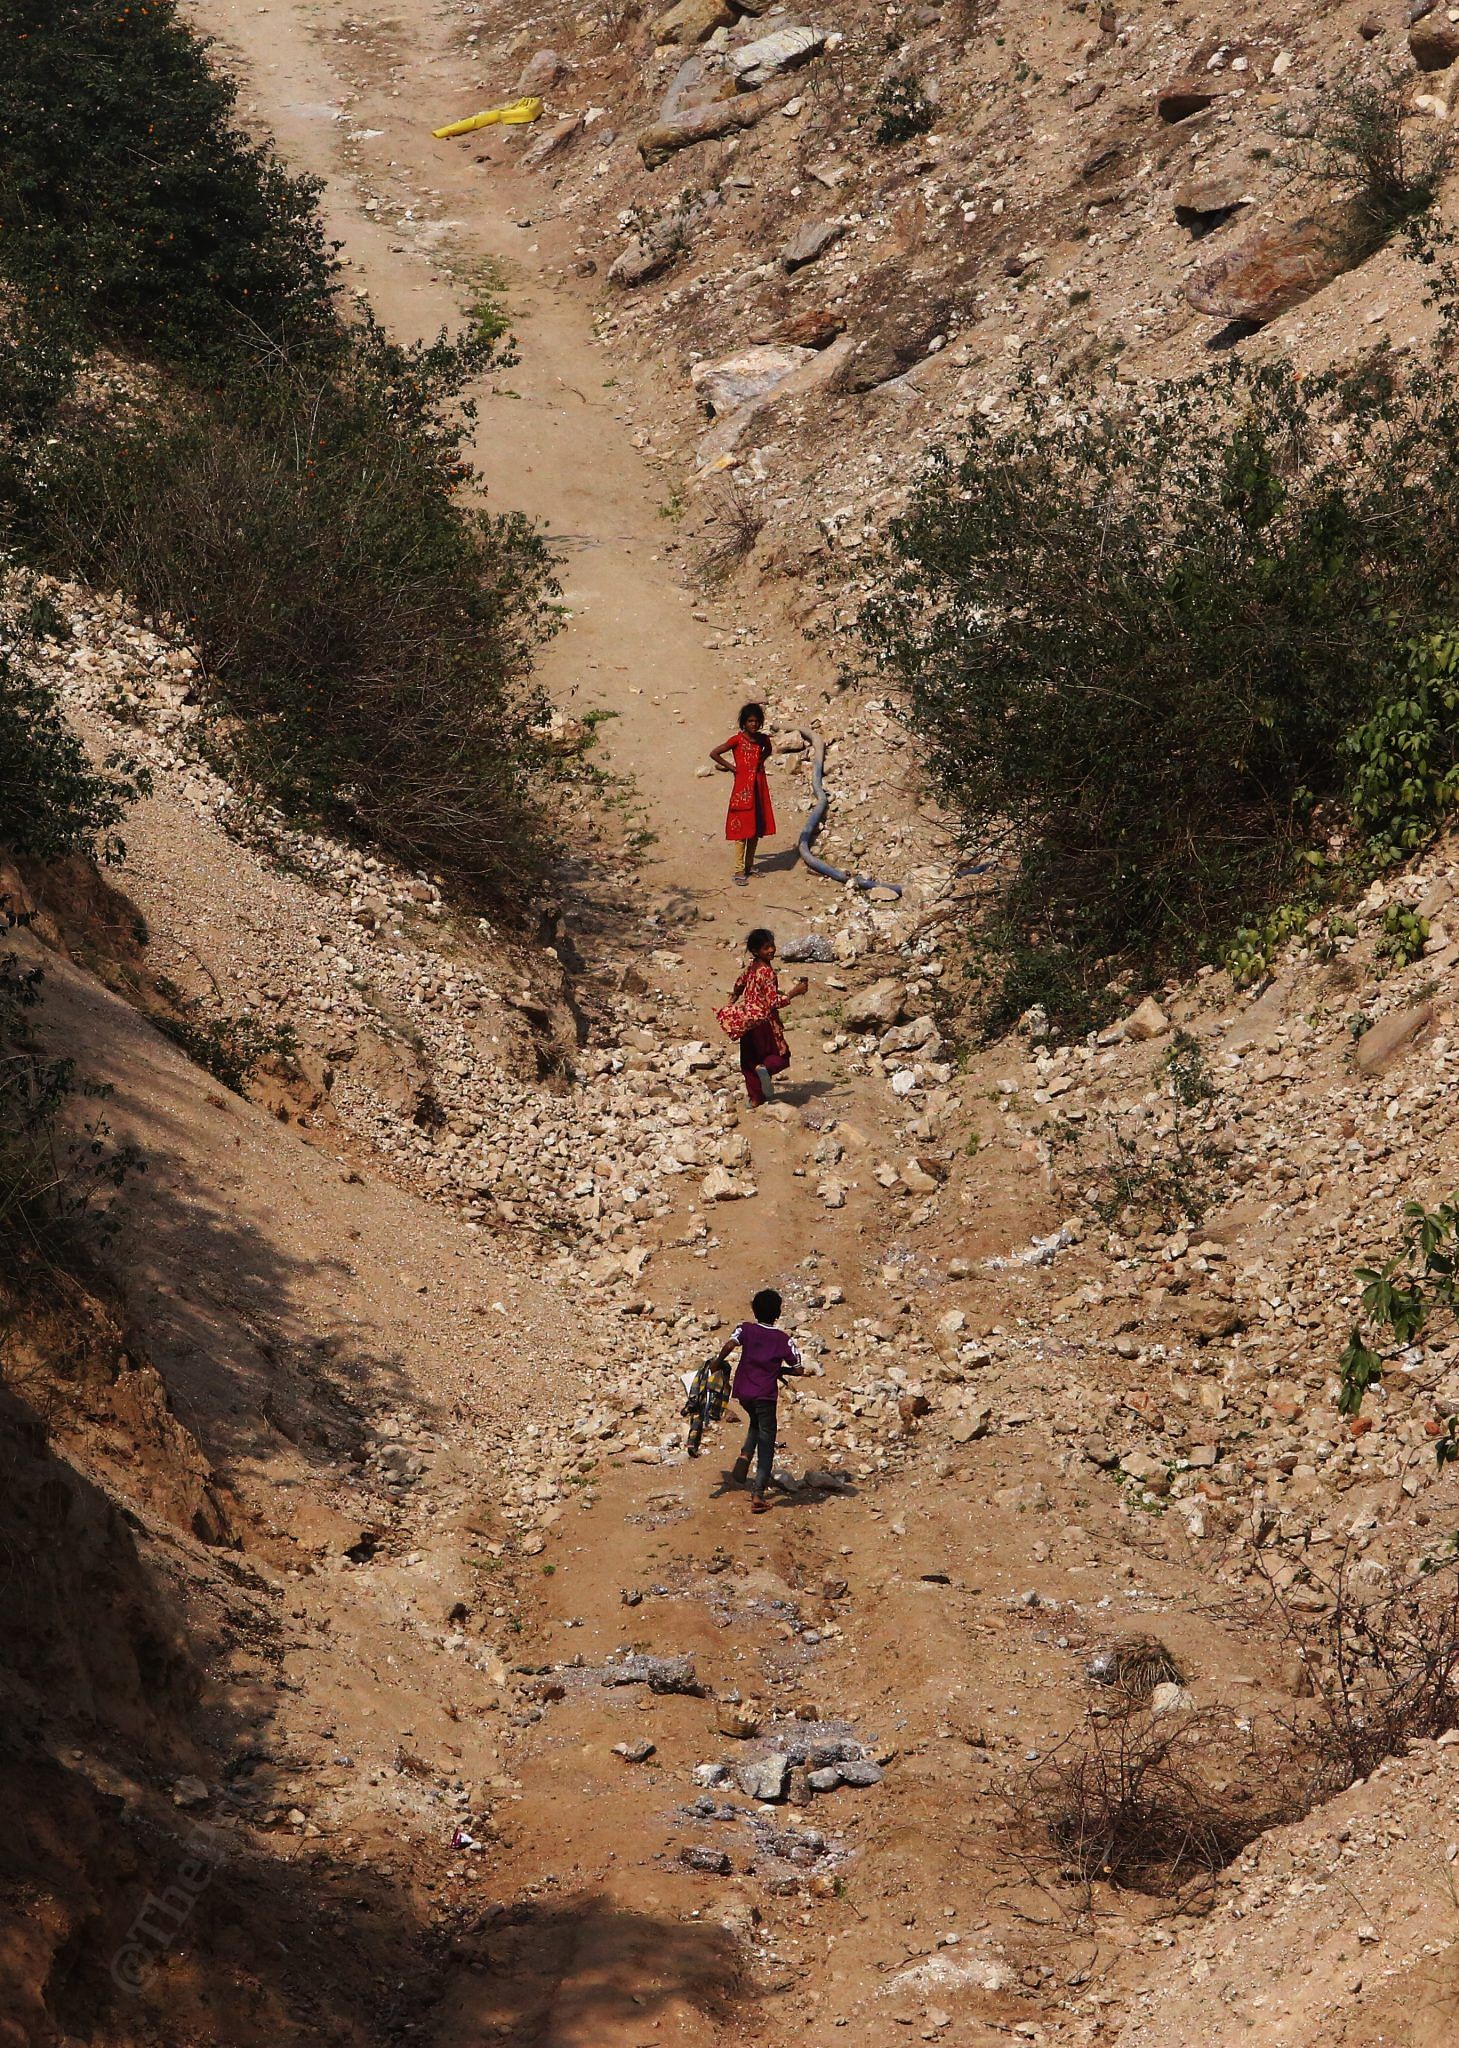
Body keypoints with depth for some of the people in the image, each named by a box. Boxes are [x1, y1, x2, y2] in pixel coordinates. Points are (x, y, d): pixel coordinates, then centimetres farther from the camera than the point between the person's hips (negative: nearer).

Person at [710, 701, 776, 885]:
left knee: (756, 829, 11)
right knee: (742, 829, -7)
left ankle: (749, 865, 23)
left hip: (759, 788, 6)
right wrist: (731, 767, -7)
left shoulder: (762, 739, 6)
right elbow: (714, 753, -12)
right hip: (743, 788, -6)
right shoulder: (737, 740, -10)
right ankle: (739, 870, -6)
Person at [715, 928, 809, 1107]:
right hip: (764, 1021, -7)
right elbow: (774, 1002, -24)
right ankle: (766, 1069, -28)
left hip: (747, 1020, 7)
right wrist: (794, 992, -21)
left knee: (750, 1060, 14)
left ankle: (755, 1097, 19)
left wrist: (733, 1000, 42)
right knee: (780, 1056, 4)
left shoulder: (752, 967, 3)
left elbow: (739, 984, 23)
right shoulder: (767, 972, -21)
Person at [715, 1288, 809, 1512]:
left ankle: (744, 1457, 5)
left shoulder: (746, 1329, 2)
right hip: (766, 1394, -2)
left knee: (756, 1424, 32)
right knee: (766, 1445, 3)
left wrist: (718, 1363, -3)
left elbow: (730, 1344, -18)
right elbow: (799, 1370, 1)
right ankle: (758, 1495, -8)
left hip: (743, 1392, 2)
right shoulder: (783, 1339, 2)